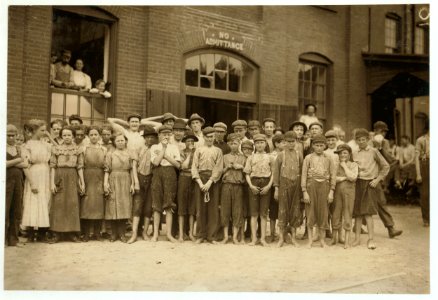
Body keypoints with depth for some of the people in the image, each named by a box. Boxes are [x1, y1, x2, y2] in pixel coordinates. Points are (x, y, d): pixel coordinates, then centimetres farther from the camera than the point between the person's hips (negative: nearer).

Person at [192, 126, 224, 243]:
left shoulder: (218, 151, 9)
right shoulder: (198, 150, 11)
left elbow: (218, 168, -1)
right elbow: (194, 167, 3)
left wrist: (209, 182, -13)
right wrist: (199, 182, -10)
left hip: (213, 180, 0)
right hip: (200, 179, 0)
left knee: (213, 208, -2)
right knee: (201, 207, 0)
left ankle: (211, 235, 3)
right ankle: (201, 235, 7)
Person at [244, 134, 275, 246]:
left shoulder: (270, 157, 8)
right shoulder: (251, 157, 9)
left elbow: (273, 173, 5)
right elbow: (247, 173, 7)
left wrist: (269, 185, -8)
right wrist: (251, 185, -8)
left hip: (266, 184, 0)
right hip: (254, 184, 0)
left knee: (264, 213, 2)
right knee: (254, 213, 0)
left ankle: (263, 238, 8)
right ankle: (254, 238, 5)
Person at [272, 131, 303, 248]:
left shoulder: (299, 155, 7)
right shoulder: (280, 155, 2)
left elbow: (302, 172, 8)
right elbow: (276, 172, 1)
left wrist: (302, 188, 3)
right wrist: (276, 188, -5)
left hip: (296, 184, 2)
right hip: (284, 184, -2)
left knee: (295, 211, 6)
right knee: (283, 211, 1)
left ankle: (294, 237, 16)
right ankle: (281, 238, 9)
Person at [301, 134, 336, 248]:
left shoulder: (328, 159, 6)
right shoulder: (308, 158, 3)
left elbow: (333, 175, 4)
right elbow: (304, 175, 0)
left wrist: (331, 192, -3)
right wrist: (304, 192, -6)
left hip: (324, 186, 1)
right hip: (311, 186, -1)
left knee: (323, 213, 4)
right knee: (310, 213, 2)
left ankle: (322, 239, 15)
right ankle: (310, 240, 10)